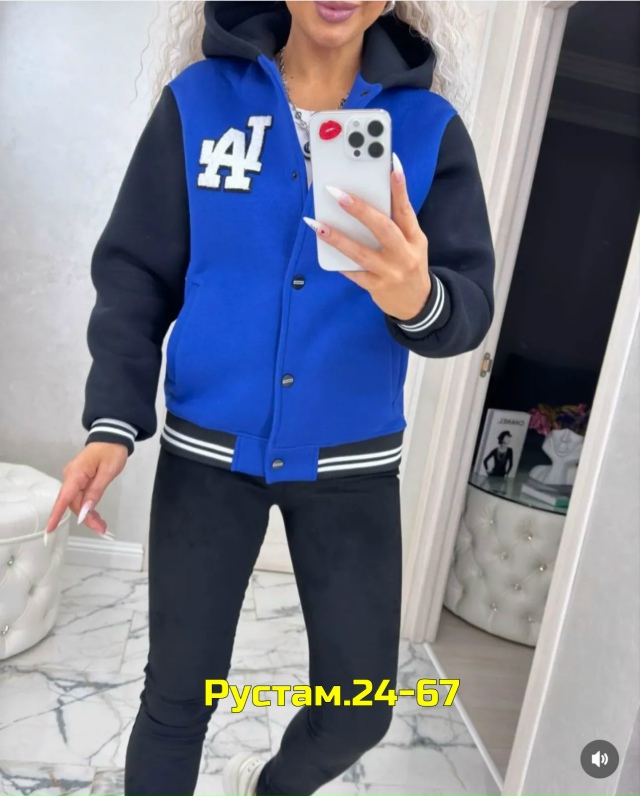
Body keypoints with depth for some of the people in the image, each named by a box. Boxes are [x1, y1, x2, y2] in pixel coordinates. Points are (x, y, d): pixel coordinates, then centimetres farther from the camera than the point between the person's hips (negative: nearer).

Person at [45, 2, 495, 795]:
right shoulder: (196, 100, -1)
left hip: (351, 462, 2)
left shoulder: (431, 127, -1)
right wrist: (114, 419, -13)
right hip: (207, 451, 0)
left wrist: (419, 298, -31)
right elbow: (135, 274, -1)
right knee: (179, 693, 9)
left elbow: (471, 304, -8)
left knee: (360, 708, 10)